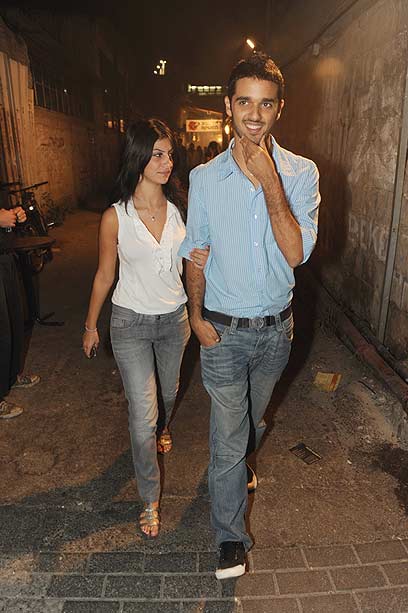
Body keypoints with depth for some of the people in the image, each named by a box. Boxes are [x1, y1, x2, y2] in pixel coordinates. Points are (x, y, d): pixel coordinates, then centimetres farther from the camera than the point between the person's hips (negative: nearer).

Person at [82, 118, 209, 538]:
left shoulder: (180, 207, -6)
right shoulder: (115, 217, -14)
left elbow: (192, 259, 7)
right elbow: (104, 275, -2)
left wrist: (204, 259, -18)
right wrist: (90, 325, 7)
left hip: (174, 318, 4)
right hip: (131, 322, -3)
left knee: (168, 390, 25)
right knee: (142, 416, -3)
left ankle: (162, 428, 62)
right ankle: (150, 500, 19)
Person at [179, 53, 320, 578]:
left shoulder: (301, 173, -7)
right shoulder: (204, 178, -7)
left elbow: (296, 253, -19)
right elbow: (195, 253, 1)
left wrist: (269, 181, -23)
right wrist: (197, 315, -5)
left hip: (276, 326, 2)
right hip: (224, 330, -1)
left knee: (251, 418, 26)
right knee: (228, 436, 5)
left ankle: (238, 464, 59)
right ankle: (231, 536, 28)